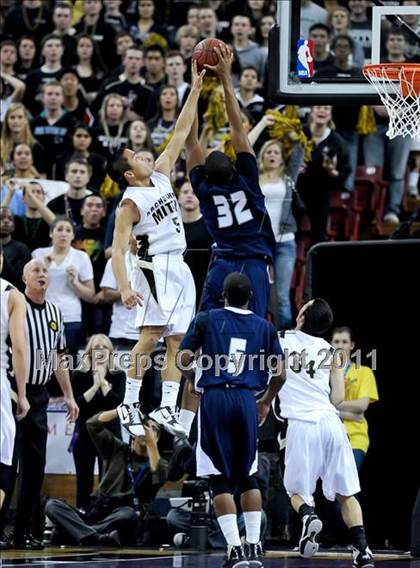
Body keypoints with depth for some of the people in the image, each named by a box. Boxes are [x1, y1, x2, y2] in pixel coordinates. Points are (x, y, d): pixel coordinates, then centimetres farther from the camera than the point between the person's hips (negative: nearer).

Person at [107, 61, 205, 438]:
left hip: (179, 267, 8)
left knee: (178, 340, 2)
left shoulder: (161, 176, 11)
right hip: (155, 267, -8)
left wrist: (196, 90, 8)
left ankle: (166, 408, 1)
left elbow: (181, 133, 14)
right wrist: (125, 288, -28)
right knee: (150, 336, -13)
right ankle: (130, 404, -10)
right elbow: (117, 250, -15)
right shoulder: (131, 202, -10)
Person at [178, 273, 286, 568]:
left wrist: (196, 382, 21)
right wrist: (266, 402, 25)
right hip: (246, 400, 2)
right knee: (248, 476, 14)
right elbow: (280, 374, 7)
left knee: (220, 478, 2)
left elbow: (184, 361, 1)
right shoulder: (265, 327, 10)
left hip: (215, 399, -2)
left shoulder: (206, 320, 4)